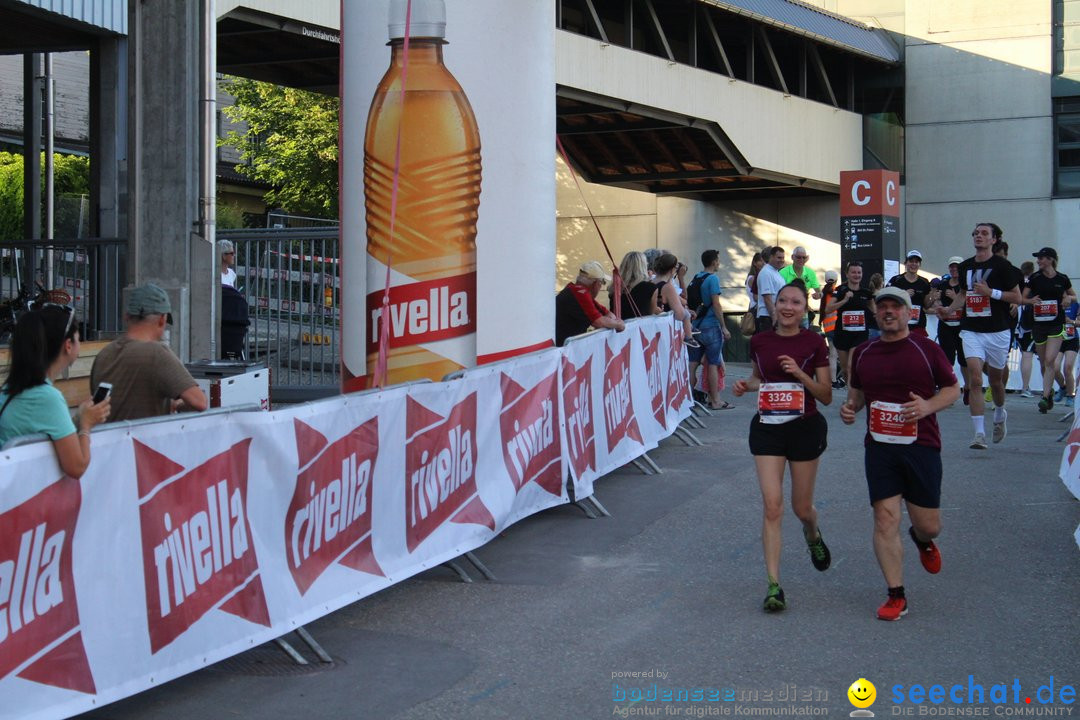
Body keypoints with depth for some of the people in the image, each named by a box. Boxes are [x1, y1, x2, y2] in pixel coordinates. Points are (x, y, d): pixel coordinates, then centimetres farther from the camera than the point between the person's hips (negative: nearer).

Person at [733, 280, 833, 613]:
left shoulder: (814, 343, -6)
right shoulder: (759, 341, 2)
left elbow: (826, 396, -4)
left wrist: (800, 374, -20)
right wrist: (746, 385, -2)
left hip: (805, 428, -1)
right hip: (767, 427, 1)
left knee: (801, 507, 11)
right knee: (771, 506, -9)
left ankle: (813, 535, 50)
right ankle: (774, 585, -6)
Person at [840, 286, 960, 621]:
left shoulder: (926, 349, -2)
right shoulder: (863, 352, 8)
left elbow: (953, 389, 4)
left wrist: (928, 406, -15)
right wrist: (850, 407, -1)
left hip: (921, 445, -1)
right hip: (879, 446, 2)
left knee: (928, 525, 5)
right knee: (885, 519, -8)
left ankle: (922, 541, 44)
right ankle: (896, 596, 1)